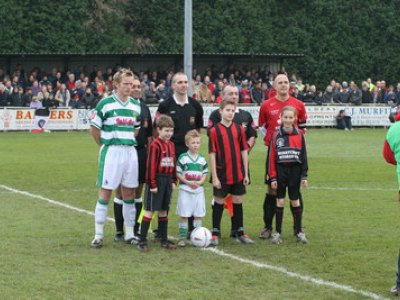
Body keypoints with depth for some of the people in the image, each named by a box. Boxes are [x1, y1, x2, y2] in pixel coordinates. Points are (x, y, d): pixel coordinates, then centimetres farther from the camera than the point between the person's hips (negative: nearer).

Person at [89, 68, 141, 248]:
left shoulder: (136, 105, 9)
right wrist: (105, 145, 1)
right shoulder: (105, 104, -6)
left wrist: (130, 141, 10)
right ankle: (98, 235, 2)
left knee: (129, 193, 8)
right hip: (111, 152, -5)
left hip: (130, 151, 5)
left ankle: (130, 233, 16)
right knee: (105, 192, -2)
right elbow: (94, 128, -1)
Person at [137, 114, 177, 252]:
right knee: (150, 210, -6)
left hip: (167, 180, 7)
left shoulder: (171, 145, 11)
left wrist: (173, 180, 14)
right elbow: (150, 165, -15)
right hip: (157, 179, -7)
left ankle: (164, 240, 19)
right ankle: (142, 241, -4)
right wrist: (152, 184, -16)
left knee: (163, 210, 13)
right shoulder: (155, 145, -14)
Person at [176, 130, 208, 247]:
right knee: (184, 215, 0)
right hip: (185, 189, -4)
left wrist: (200, 182, -9)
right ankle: (182, 238, 6)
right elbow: (178, 173, -6)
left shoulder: (202, 159, 7)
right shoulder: (183, 158, -6)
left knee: (198, 214, 6)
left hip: (198, 189, 4)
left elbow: (205, 173, 10)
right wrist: (188, 182, -17)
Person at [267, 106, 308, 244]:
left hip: (295, 172, 0)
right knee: (280, 201, 4)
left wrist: (304, 175, 1)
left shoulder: (299, 135, 1)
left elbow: (303, 155, 4)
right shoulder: (276, 135, -2)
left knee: (295, 201, 6)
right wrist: (272, 177, -5)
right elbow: (271, 157, -1)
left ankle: (299, 232, 14)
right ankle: (278, 232, 10)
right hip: (280, 171, 0)